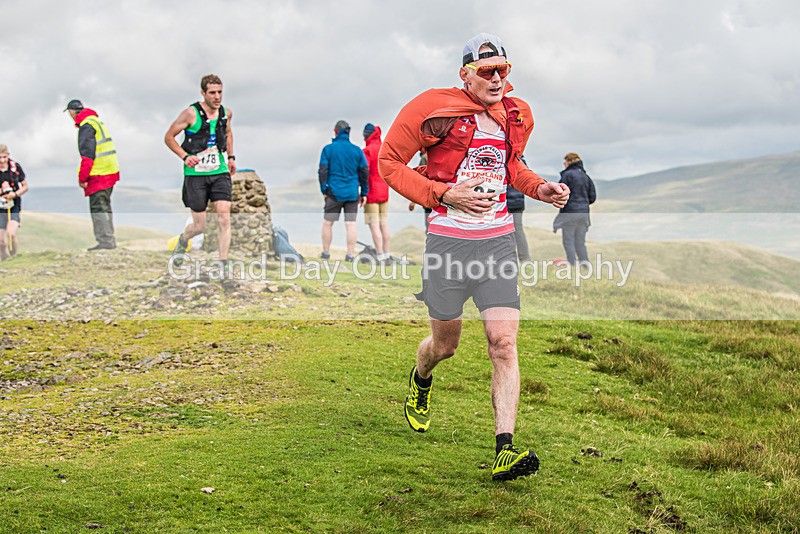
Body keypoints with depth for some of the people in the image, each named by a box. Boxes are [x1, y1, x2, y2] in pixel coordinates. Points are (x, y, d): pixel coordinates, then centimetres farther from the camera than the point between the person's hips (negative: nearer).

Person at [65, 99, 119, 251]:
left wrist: (82, 177, -15)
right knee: (104, 207, 15)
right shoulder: (97, 122, 19)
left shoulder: (86, 126, -12)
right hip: (110, 170, 10)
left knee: (98, 208, -7)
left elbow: (87, 154, -18)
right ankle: (109, 241, 19)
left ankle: (105, 241, -8)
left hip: (98, 174, -10)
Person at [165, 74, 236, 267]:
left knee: (224, 218, -11)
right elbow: (169, 137, -2)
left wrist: (231, 156, 18)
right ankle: (183, 240, 37)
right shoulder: (191, 113, -10)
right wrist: (185, 156, -15)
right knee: (200, 226, 2)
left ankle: (223, 263, -5)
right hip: (195, 174, -3)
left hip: (220, 173, 4)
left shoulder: (226, 113, 5)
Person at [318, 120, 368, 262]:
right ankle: (350, 255, 1)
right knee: (351, 224, 2)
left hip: (334, 192, -2)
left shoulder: (328, 149, -3)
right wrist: (364, 193, 11)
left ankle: (326, 253, 15)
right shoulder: (357, 150, 5)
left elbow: (323, 171, -5)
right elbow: (364, 173, 5)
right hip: (352, 193, 2)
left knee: (327, 223, 11)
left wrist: (324, 190, 2)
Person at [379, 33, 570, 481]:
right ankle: (421, 381, 49)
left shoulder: (517, 116, 9)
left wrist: (540, 187, 7)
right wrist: (446, 195, -16)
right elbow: (389, 163, -6)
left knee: (504, 342, -10)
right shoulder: (435, 109, -10)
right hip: (449, 239, -3)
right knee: (445, 344, 12)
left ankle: (505, 449, -11)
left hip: (498, 241, 3)